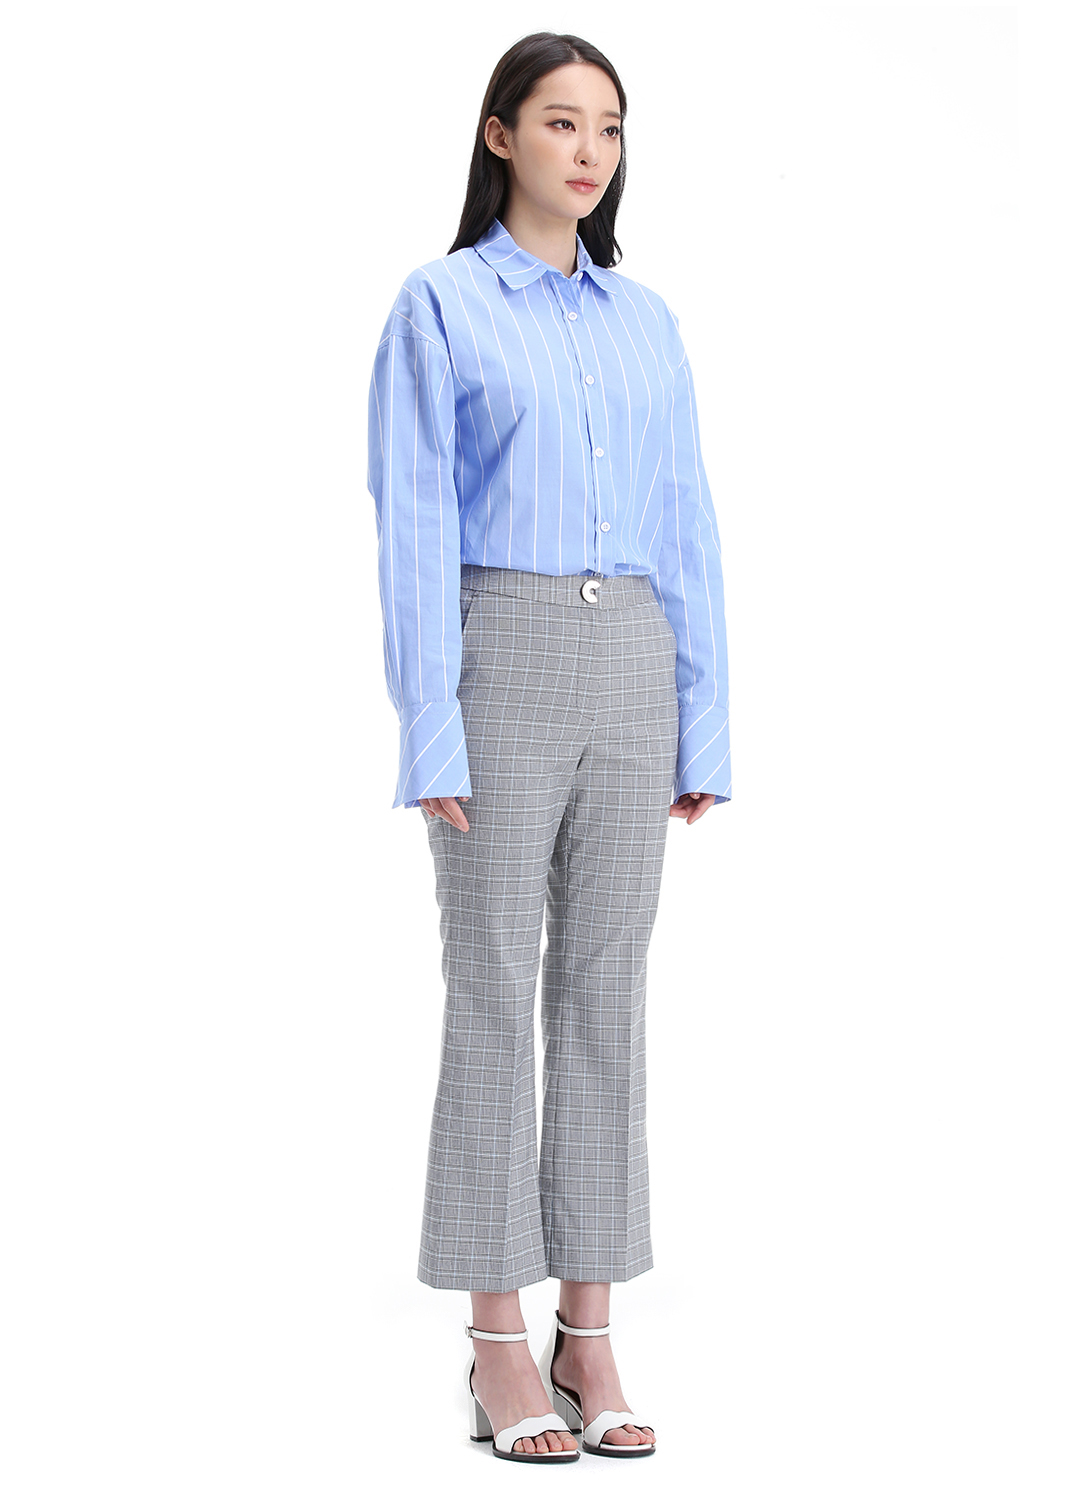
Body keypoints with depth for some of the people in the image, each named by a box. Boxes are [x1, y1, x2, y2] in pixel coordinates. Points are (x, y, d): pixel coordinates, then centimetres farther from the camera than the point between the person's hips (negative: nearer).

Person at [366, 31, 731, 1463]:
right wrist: (432, 732, -14)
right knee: (495, 998, -1)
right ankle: (499, 1346, 10)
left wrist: (704, 726, 7)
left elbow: (686, 529, 12)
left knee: (607, 994, 6)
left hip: (629, 667, 5)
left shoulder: (647, 319, 13)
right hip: (502, 659, -4)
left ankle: (589, 1332, 15)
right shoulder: (438, 304, 0)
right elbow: (415, 530, -7)